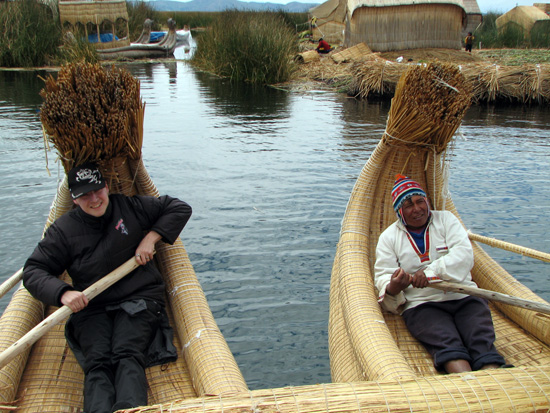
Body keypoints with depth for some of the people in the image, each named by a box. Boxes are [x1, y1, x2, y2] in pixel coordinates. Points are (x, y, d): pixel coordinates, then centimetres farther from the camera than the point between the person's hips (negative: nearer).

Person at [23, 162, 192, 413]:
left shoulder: (129, 207, 7)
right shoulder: (63, 230, 7)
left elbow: (180, 208, 13)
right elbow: (33, 271, 4)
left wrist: (150, 237, -1)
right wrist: (63, 293, -16)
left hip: (139, 298, -1)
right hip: (91, 307, 1)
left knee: (128, 356, -29)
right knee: (97, 363, -27)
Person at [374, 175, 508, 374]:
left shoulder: (445, 219, 14)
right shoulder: (388, 237, 13)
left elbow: (464, 254, -3)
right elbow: (383, 277, 3)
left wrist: (431, 271, -18)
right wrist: (392, 288, -23)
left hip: (463, 297, 2)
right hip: (421, 304, -2)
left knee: (482, 340, -26)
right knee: (447, 343, -32)